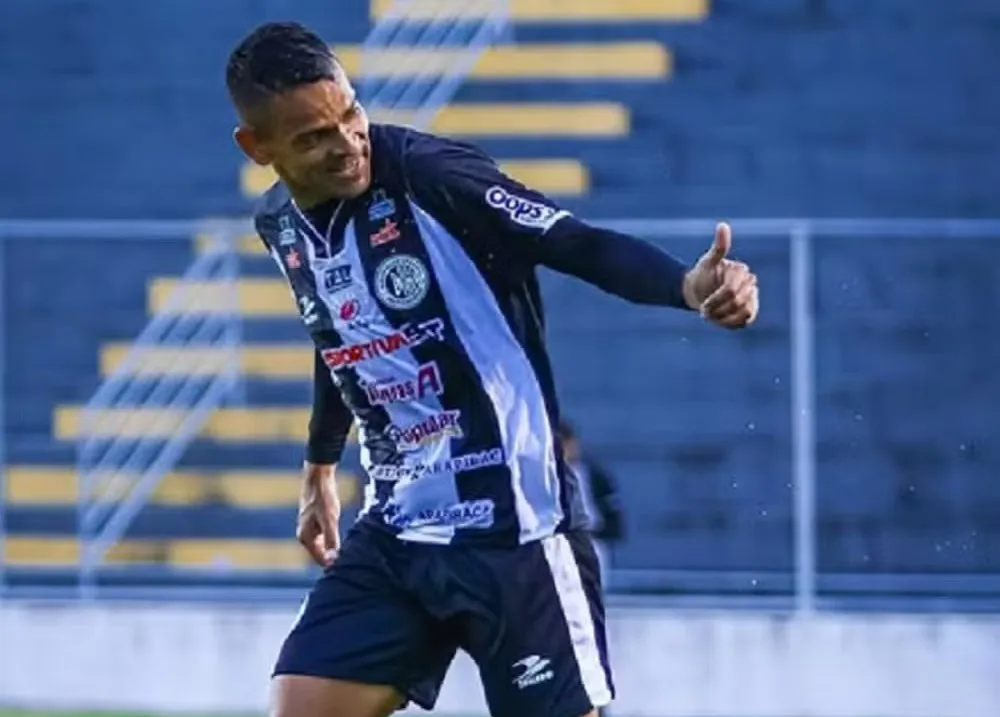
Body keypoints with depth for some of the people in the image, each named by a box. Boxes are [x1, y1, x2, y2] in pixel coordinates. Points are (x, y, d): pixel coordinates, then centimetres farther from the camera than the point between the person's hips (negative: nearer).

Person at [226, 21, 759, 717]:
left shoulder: (430, 174, -15)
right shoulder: (280, 225, 6)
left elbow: (585, 245, -22)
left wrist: (690, 286, -40)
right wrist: (320, 470, 39)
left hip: (512, 528, -6)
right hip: (394, 530, 6)